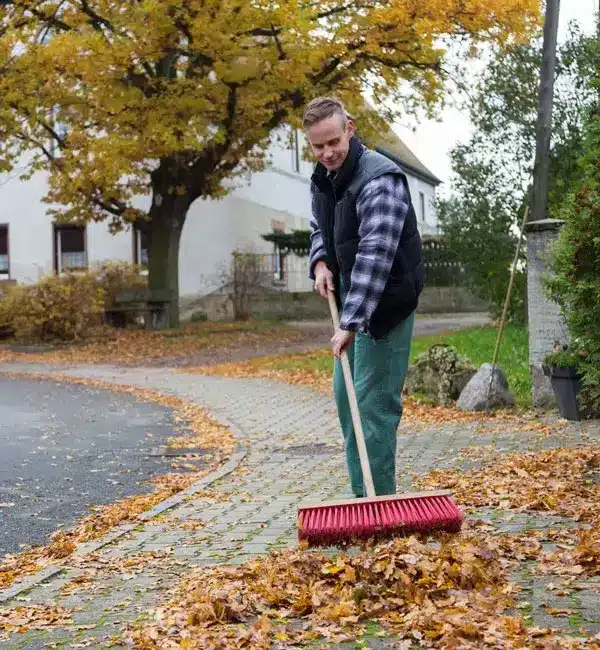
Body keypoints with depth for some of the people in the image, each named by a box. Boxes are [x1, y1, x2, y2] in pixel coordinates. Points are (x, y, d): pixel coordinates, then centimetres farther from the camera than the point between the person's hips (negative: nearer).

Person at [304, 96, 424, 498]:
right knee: (346, 397, 13)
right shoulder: (324, 177, 7)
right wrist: (320, 262, 2)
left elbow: (375, 255, -30)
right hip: (352, 299, 10)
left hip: (385, 303, -10)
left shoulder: (380, 179, -23)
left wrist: (351, 322, -35)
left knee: (374, 403, -11)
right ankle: (362, 496, 24)